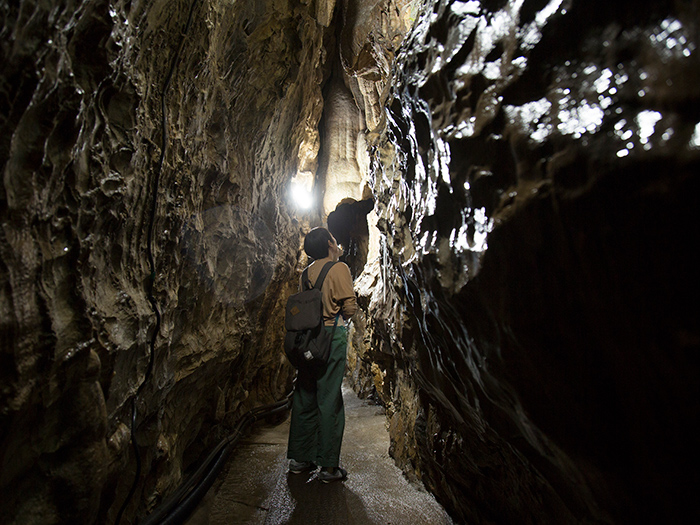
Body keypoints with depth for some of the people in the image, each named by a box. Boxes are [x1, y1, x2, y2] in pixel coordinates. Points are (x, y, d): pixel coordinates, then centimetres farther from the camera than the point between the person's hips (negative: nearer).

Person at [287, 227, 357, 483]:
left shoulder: (307, 272, 10)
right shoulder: (339, 268, -8)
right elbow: (350, 306, -11)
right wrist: (342, 315, 8)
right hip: (332, 336, -6)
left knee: (305, 397, 13)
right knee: (329, 399, 1)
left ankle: (299, 458, 24)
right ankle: (328, 465, 10)